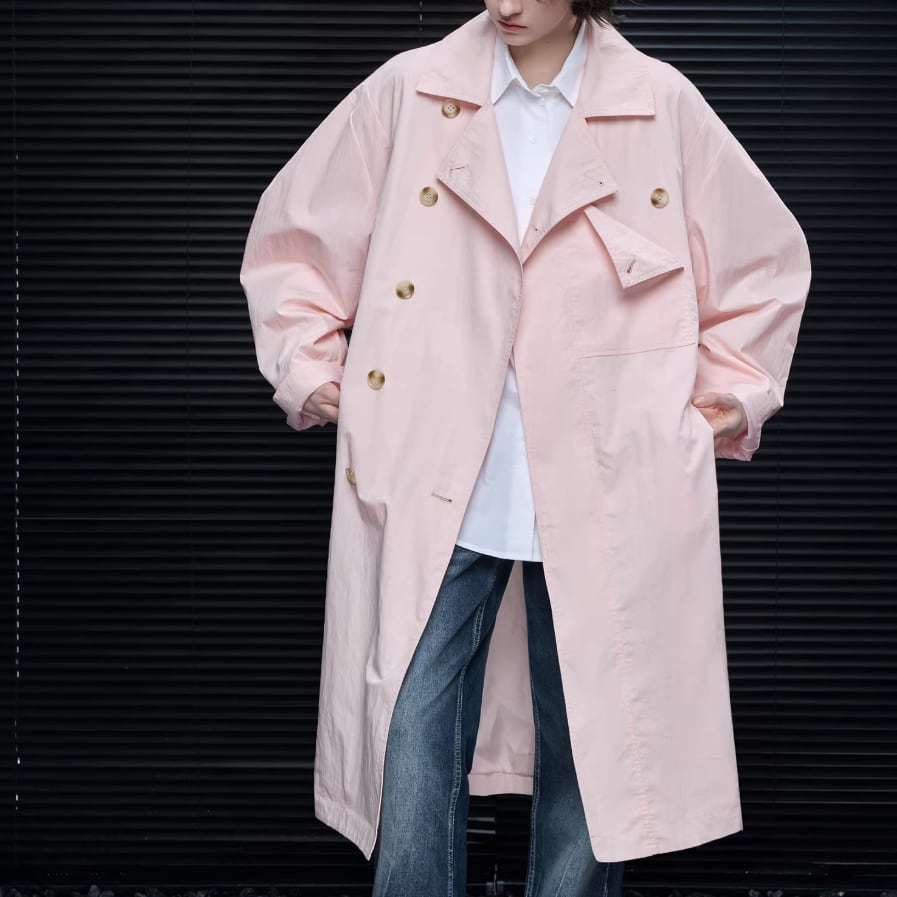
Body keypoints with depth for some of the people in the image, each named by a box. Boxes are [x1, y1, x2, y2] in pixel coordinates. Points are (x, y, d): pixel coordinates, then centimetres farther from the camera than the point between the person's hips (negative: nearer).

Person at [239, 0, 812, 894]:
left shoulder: (662, 107, 3)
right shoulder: (409, 93, 3)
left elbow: (768, 260, 15)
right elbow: (290, 234, 15)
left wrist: (720, 405, 12)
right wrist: (309, 372, 8)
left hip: (602, 501, 0)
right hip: (434, 494, 0)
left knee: (590, 751, 6)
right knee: (413, 748, -6)